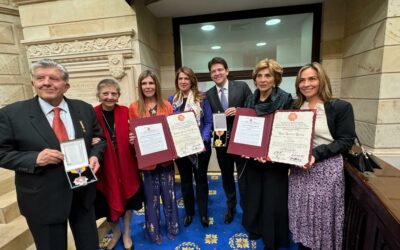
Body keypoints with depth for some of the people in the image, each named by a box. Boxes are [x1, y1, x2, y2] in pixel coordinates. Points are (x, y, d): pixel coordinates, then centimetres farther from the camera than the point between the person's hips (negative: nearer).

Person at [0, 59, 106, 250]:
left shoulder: (84, 109, -1)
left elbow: (99, 138, 7)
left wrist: (95, 155, -12)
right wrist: (35, 158, -23)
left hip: (83, 192, 3)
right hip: (43, 199, -2)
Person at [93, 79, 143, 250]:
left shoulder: (126, 112, -5)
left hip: (125, 164, 1)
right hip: (105, 166, 0)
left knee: (127, 199, 15)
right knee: (110, 200, 16)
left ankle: (126, 234, 39)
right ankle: (115, 233, 44)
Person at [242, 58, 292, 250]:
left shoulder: (285, 99, -11)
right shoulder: (250, 100, 4)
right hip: (253, 157, 4)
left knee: (273, 199, 11)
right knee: (254, 195, 18)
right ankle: (256, 229, 44)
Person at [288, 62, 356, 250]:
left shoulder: (340, 107, -7)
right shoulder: (295, 108, 6)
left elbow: (346, 141, -10)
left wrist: (316, 154, -23)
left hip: (327, 170, -3)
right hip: (299, 169, 4)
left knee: (323, 217, 10)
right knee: (302, 214, 16)